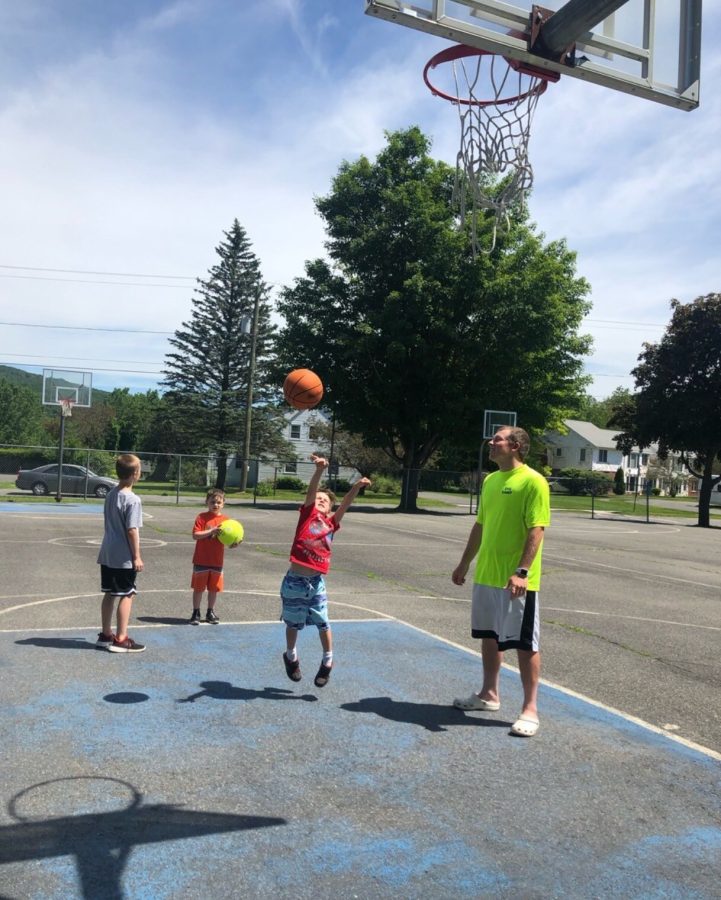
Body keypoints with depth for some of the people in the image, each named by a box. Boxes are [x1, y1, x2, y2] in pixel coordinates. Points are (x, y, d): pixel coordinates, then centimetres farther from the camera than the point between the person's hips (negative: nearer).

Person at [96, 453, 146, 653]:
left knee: (109, 594, 15)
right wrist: (137, 557, -12)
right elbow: (132, 531, -19)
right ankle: (121, 639, 6)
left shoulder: (111, 494, 7)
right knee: (126, 595, 2)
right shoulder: (133, 500, -18)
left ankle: (106, 635, 23)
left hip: (107, 554, 8)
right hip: (124, 557, -8)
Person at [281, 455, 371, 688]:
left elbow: (345, 503, -3)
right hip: (295, 581, -2)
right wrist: (320, 470, -29)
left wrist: (357, 486, -18)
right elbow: (310, 491, -14)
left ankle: (327, 661, 24)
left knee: (323, 623, 3)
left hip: (316, 582, 2)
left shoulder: (332, 522, 8)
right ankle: (291, 656, 39)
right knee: (294, 624, 14)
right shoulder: (308, 514, 0)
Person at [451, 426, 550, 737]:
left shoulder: (533, 481, -13)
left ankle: (530, 708, 10)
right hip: (486, 574, 8)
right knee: (489, 635, 17)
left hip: (515, 578, -8)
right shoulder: (490, 480, 11)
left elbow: (536, 530, -18)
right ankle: (489, 694, 32)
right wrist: (464, 563, 19)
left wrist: (522, 572, -26)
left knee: (524, 642, 0)